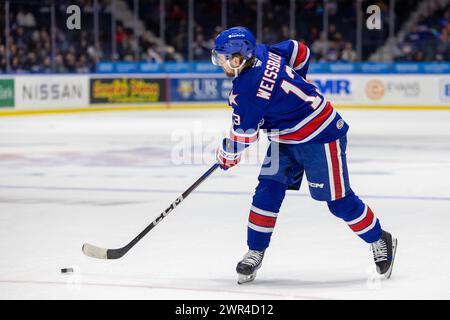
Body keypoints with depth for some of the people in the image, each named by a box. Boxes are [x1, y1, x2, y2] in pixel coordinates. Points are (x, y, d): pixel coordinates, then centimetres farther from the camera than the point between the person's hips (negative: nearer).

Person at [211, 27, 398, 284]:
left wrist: (227, 156, 3)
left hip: (320, 137, -10)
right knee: (268, 191, 1)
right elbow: (300, 51, 12)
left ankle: (380, 241, 20)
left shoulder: (248, 89, -28)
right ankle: (255, 253, 6)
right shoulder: (260, 52, -4)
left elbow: (243, 135, -17)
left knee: (338, 199, 0)